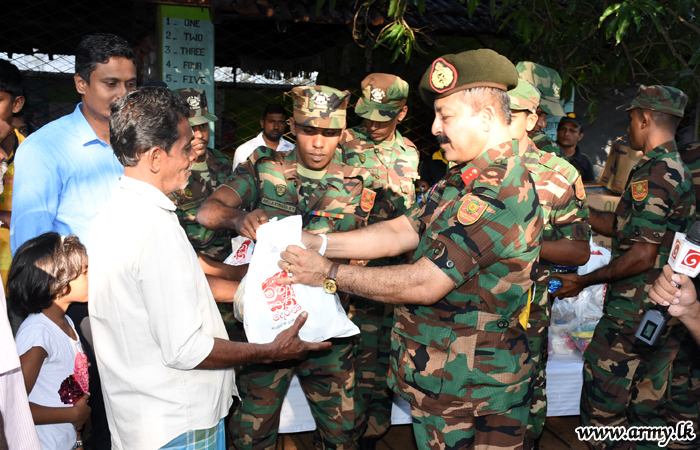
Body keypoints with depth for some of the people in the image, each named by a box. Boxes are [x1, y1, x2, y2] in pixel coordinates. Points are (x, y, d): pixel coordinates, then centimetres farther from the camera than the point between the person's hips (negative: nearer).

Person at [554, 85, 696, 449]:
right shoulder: (680, 171, 13)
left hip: (633, 311, -9)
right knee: (648, 404, 18)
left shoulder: (651, 174, -17)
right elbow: (621, 227, 15)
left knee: (601, 408, 2)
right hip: (667, 314, 9)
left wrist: (583, 281, -13)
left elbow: (643, 255, -21)